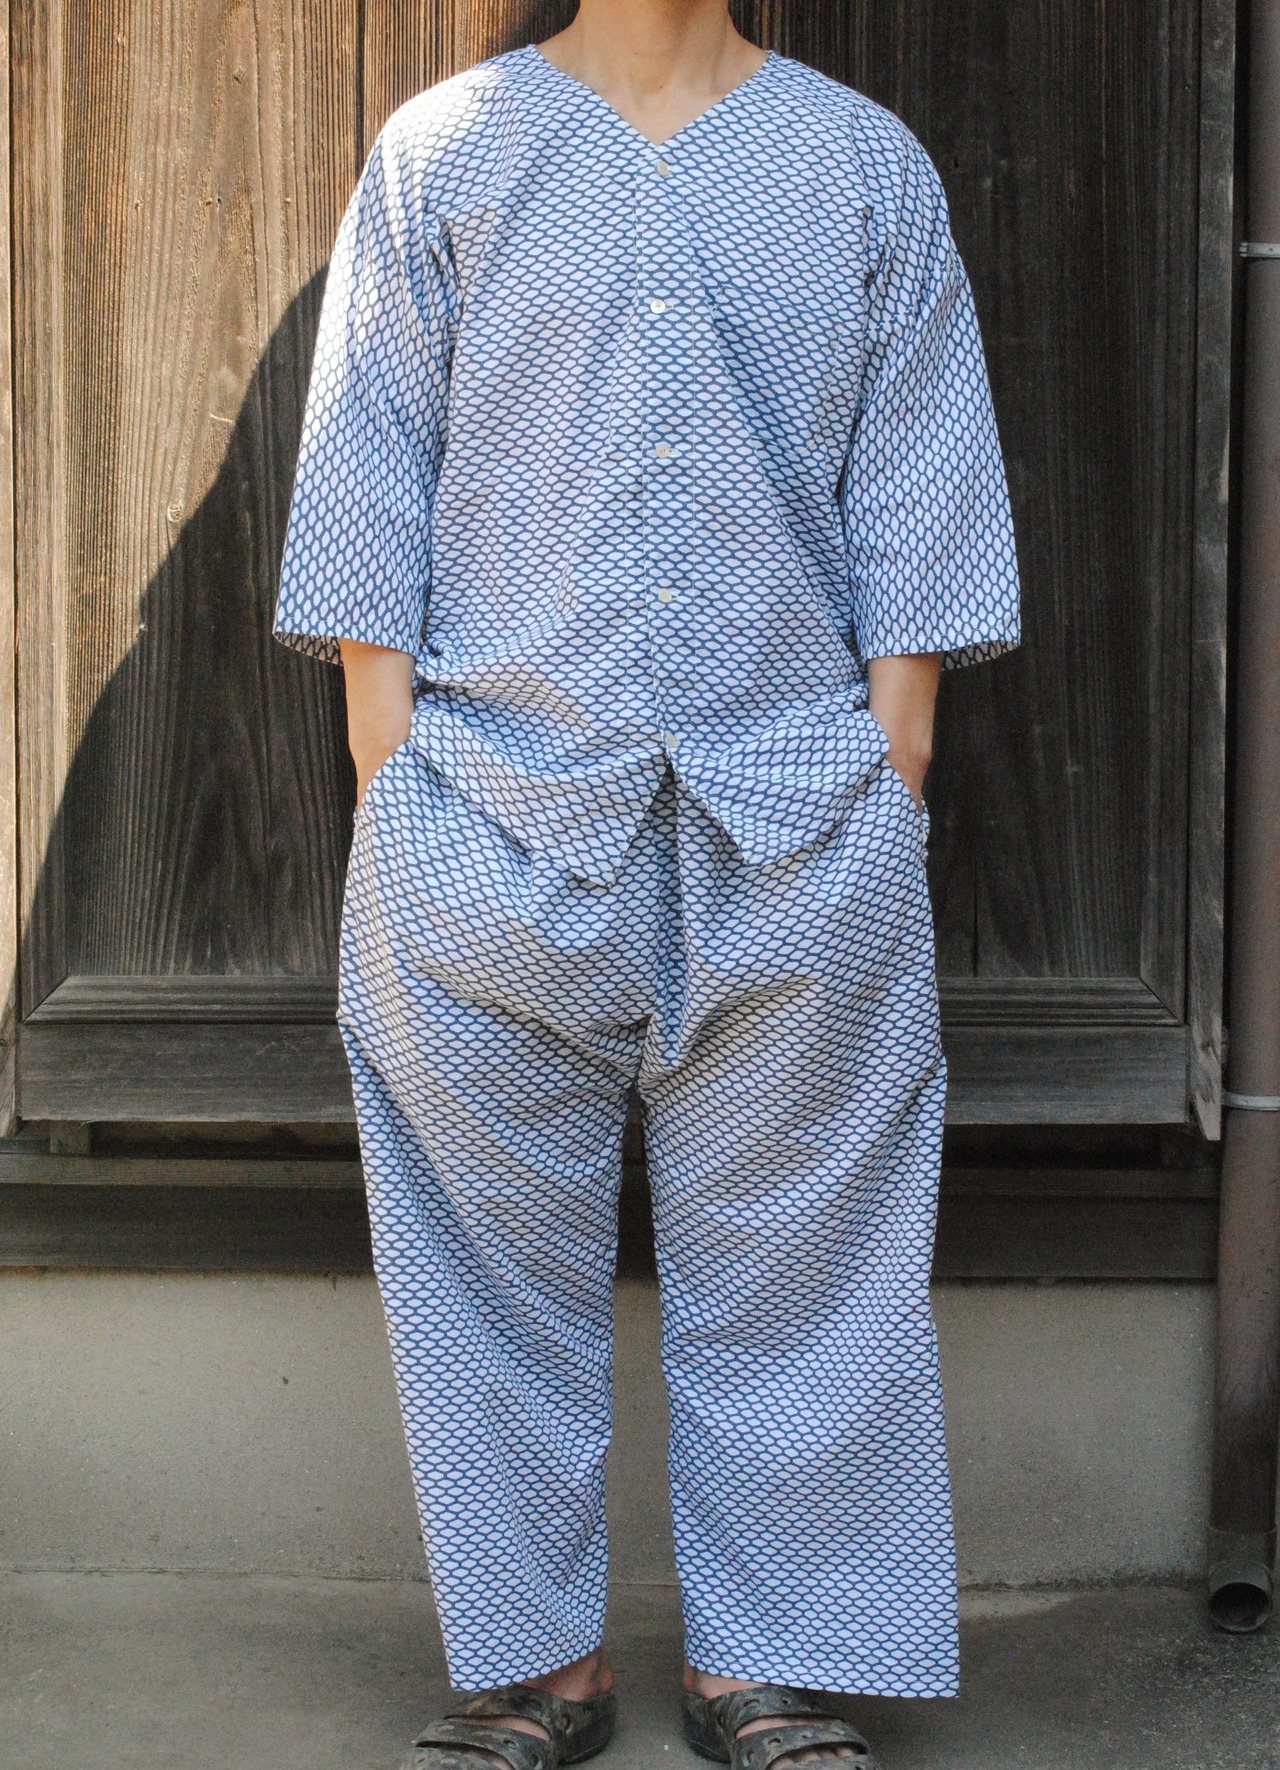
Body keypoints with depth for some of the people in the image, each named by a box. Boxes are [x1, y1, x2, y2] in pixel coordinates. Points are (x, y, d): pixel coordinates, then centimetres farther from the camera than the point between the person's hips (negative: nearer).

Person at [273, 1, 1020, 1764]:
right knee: (500, 1267, 4)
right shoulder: (441, 155, 8)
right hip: (495, 817, 0)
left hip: (799, 827, 1)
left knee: (789, 1271, 4)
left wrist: (890, 795, -1)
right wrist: (391, 801, -3)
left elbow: (913, 506, 8)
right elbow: (368, 489, 5)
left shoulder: (868, 169, 11)